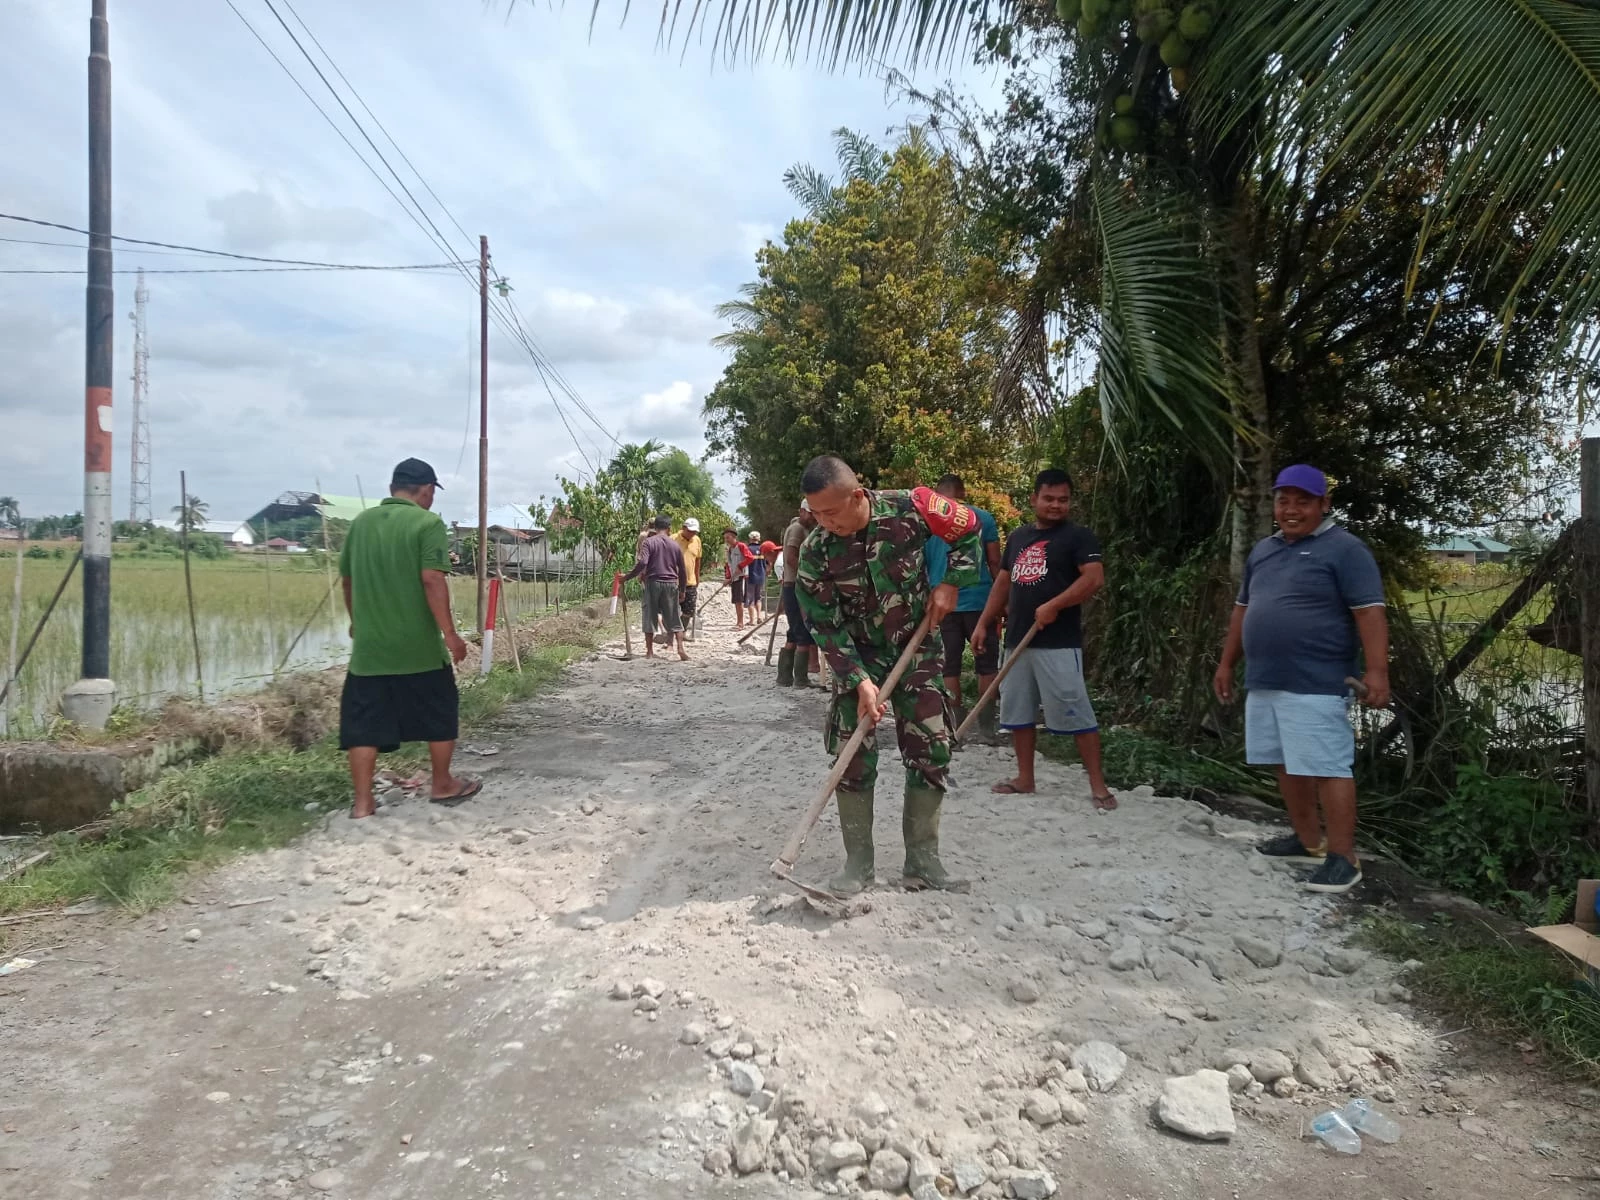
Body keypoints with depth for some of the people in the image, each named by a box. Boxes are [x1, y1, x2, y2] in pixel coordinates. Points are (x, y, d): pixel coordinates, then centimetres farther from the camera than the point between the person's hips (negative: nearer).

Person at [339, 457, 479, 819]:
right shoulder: (428, 523, -9)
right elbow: (432, 580, -19)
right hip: (418, 645, -4)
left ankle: (363, 802, 9)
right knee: (440, 716, 14)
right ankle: (443, 786, 26)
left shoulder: (361, 522, 10)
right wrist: (449, 632, -15)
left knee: (365, 724, 8)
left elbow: (346, 579, 19)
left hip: (368, 644, 5)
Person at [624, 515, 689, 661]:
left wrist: (627, 577, -9)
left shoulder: (649, 542, -4)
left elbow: (642, 563, -18)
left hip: (653, 583, -2)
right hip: (671, 584, 2)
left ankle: (649, 651, 7)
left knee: (650, 617, 7)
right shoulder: (675, 545, 6)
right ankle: (680, 648, -1)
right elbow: (683, 570, 9)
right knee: (674, 618, 9)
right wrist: (682, 589, 20)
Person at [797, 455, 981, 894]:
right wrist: (860, 680, -23)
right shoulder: (815, 550, -19)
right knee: (854, 755, -6)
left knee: (932, 750, -1)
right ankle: (858, 861, 8)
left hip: (916, 647, 1)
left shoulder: (910, 508, -21)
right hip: (858, 655, 0)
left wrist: (951, 583, -10)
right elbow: (824, 624, -15)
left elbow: (968, 529, -2)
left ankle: (922, 860, 11)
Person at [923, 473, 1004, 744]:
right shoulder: (982, 518, 1)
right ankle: (986, 730, 9)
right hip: (979, 601, -1)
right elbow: (995, 563, 1)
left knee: (950, 668, 7)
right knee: (987, 665, 9)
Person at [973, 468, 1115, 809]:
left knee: (1076, 714, -8)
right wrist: (983, 624, 15)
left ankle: (1098, 785, -1)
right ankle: (1025, 779, 23)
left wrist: (1053, 606, -23)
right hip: (1018, 641, 7)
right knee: (1018, 713, 12)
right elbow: (1002, 583, 21)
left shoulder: (1078, 536, -3)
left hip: (1059, 643, -7)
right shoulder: (1018, 537, 17)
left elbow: (1095, 578, -15)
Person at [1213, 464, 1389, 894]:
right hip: (1263, 683, 8)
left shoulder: (1344, 549, -6)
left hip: (1316, 687, -8)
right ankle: (1309, 841, 26)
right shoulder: (1263, 550, 16)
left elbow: (1370, 614, -13)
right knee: (1287, 765, 14)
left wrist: (1377, 671, -21)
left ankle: (1342, 857, 0)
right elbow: (1243, 610, 23)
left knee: (1328, 769, -7)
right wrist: (1226, 663, 22)